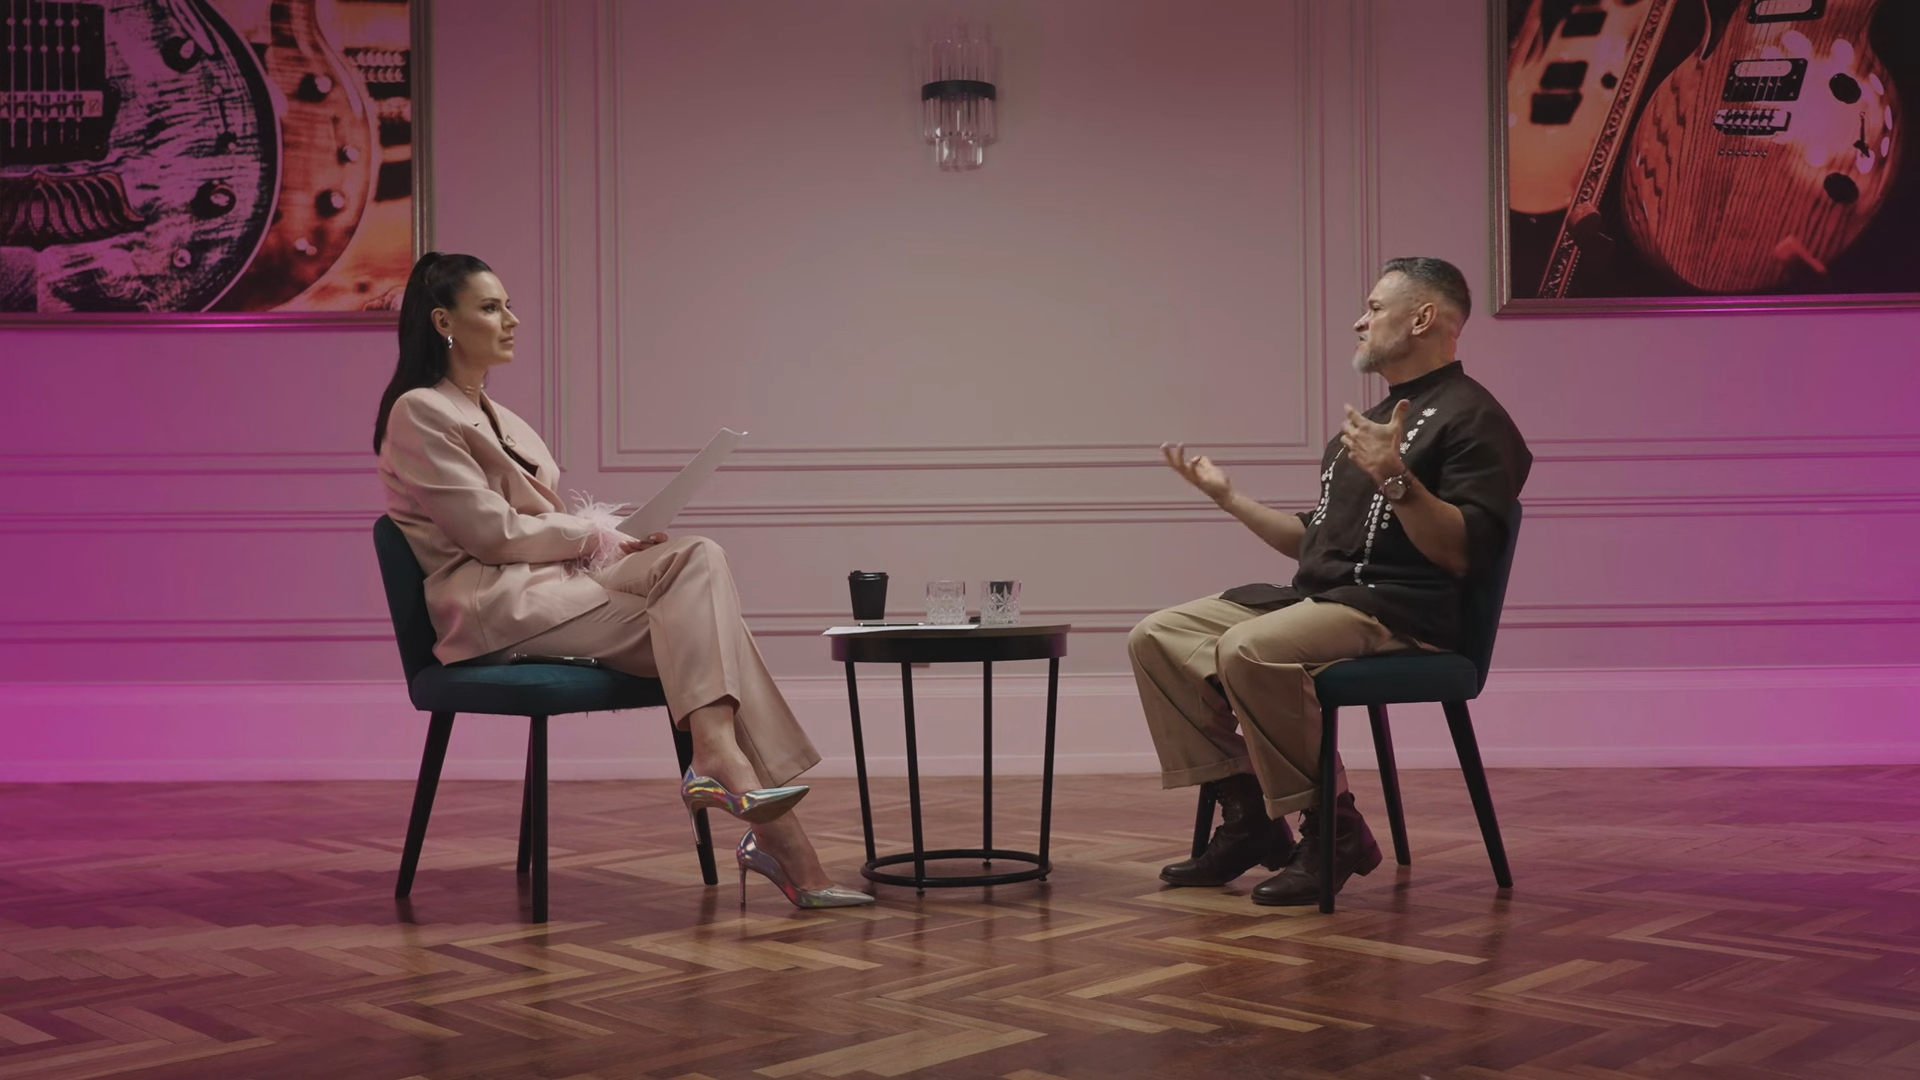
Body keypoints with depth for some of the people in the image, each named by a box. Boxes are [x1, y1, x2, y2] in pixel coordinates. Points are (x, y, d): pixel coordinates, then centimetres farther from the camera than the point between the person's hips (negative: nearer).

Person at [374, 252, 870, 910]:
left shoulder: (494, 417, 26)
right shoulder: (419, 413, -2)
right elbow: (490, 530, -11)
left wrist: (601, 535, 2)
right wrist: (596, 535, -5)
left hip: (550, 579, 8)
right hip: (496, 604, -8)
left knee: (699, 557, -18)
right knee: (695, 630, -23)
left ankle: (717, 755, -30)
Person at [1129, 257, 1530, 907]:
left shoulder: (1471, 419, -5)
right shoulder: (1372, 422, 25)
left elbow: (1465, 554, -18)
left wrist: (1396, 480, -30)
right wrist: (1228, 497, 25)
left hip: (1400, 610, -10)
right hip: (1316, 596, 10)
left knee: (1249, 649, -34)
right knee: (1156, 637, -2)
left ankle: (1333, 830, -19)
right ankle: (1248, 815, -2)